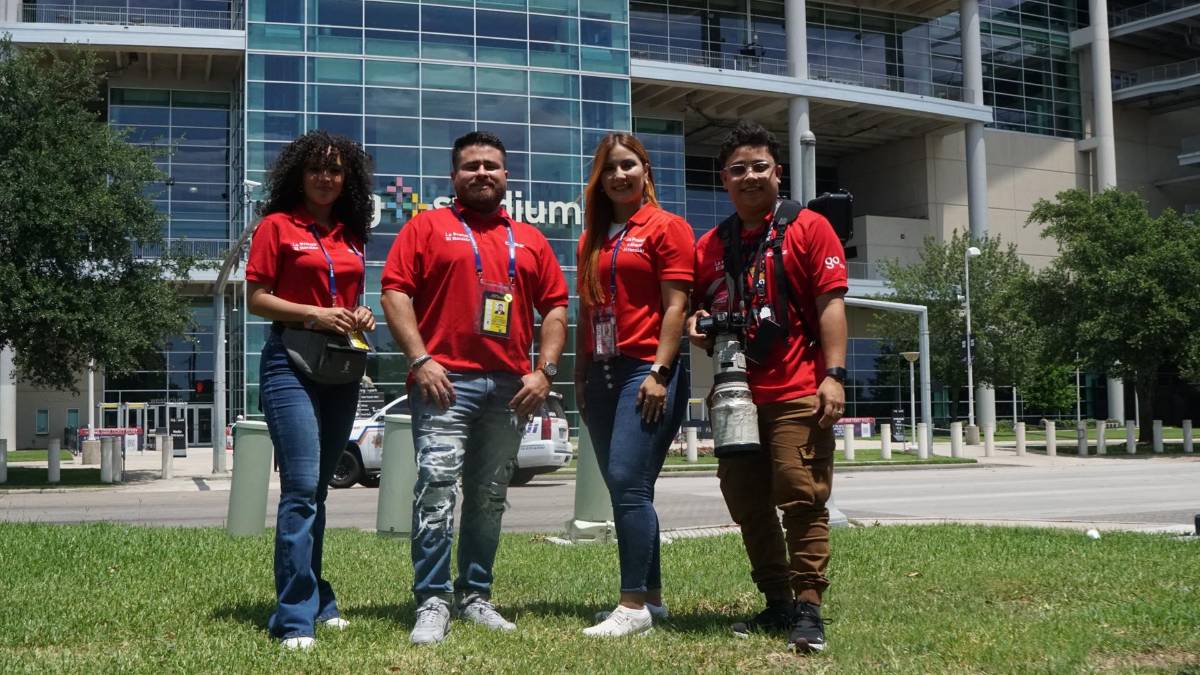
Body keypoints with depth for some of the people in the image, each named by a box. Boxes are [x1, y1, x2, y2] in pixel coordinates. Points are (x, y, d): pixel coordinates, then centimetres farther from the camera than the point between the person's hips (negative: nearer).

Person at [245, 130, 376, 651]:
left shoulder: (350, 235, 15)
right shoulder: (277, 226, -1)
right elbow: (256, 299, -4)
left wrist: (360, 315, 2)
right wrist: (314, 315, -16)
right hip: (291, 363, -6)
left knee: (317, 488, 14)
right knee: (301, 488, -14)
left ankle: (315, 598, 23)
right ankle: (295, 619, -13)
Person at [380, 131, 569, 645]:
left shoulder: (529, 240, 17)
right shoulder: (428, 227, 7)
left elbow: (555, 307, 15)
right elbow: (395, 293, -2)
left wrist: (544, 371, 2)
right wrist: (420, 360, -12)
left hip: (510, 387, 4)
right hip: (445, 380, -4)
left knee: (490, 497, 9)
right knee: (436, 486, -13)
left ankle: (475, 596, 18)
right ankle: (432, 603, -9)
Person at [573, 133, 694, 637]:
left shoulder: (666, 227, -1)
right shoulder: (593, 239, 19)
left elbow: (675, 306, -9)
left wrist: (659, 373, -16)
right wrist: (580, 377, 15)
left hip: (646, 371, -7)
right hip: (601, 374, 7)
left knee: (628, 485, -14)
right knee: (627, 491, 9)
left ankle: (634, 606, -10)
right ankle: (652, 596, 17)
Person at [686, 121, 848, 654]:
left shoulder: (808, 228, 1)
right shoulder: (708, 247, 14)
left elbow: (830, 305, -6)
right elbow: (697, 309, 26)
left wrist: (834, 375, -16)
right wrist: (696, 326, 2)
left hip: (797, 394, -6)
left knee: (801, 498, -8)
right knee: (747, 504, 10)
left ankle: (808, 609, -1)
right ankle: (777, 603, 23)